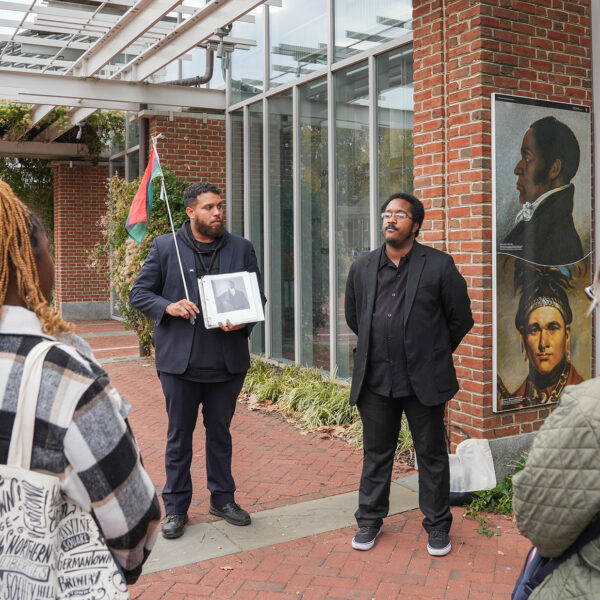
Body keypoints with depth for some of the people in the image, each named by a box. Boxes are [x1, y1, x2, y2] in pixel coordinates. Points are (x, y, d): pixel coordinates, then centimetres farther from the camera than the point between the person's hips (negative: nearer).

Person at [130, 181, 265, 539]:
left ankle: (223, 498, 31)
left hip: (227, 359, 2)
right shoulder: (165, 247, 0)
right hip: (180, 361, -2)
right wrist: (169, 307, -17)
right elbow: (139, 293, 3)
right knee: (179, 436, 9)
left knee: (220, 433, 16)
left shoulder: (242, 249, 5)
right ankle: (176, 507, 23)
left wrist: (242, 321, -14)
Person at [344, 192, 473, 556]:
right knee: (376, 454, 14)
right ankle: (370, 520, 30)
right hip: (375, 379, 3)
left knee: (432, 455, 9)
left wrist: (433, 354, 10)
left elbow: (461, 319, 3)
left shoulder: (439, 266, -5)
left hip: (424, 379, -2)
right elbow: (353, 317, 19)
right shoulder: (362, 268, 6)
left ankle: (438, 526, 26)